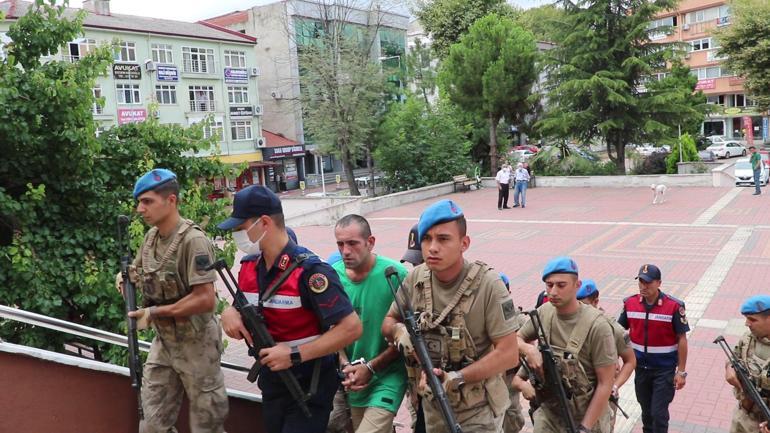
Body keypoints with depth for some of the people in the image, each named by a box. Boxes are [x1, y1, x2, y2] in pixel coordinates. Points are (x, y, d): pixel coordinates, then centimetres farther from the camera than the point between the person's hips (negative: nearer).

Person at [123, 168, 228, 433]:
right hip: (163, 341, 8)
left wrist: (154, 313, -21)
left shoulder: (193, 240, -23)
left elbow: (206, 300, -28)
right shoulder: (151, 236, 2)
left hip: (195, 344, -7)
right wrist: (127, 275, -4)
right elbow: (138, 271, 20)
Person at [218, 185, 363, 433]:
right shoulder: (248, 267, 0)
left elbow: (351, 328, -26)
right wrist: (229, 313, -8)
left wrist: (294, 355, -27)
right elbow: (243, 308, 17)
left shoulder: (308, 271, -23)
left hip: (309, 387, -7)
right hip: (271, 382, 7)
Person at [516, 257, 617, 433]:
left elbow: (605, 384, -16)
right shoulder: (543, 312, -6)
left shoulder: (596, 325, -19)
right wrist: (528, 349, -14)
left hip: (587, 417, -3)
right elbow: (515, 339, 8)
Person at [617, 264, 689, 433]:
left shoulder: (674, 306, -15)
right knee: (646, 410, 18)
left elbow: (682, 339, -9)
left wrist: (681, 371, -9)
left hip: (665, 369, -4)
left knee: (659, 412, -3)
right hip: (641, 367, 4)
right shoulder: (630, 303, -4)